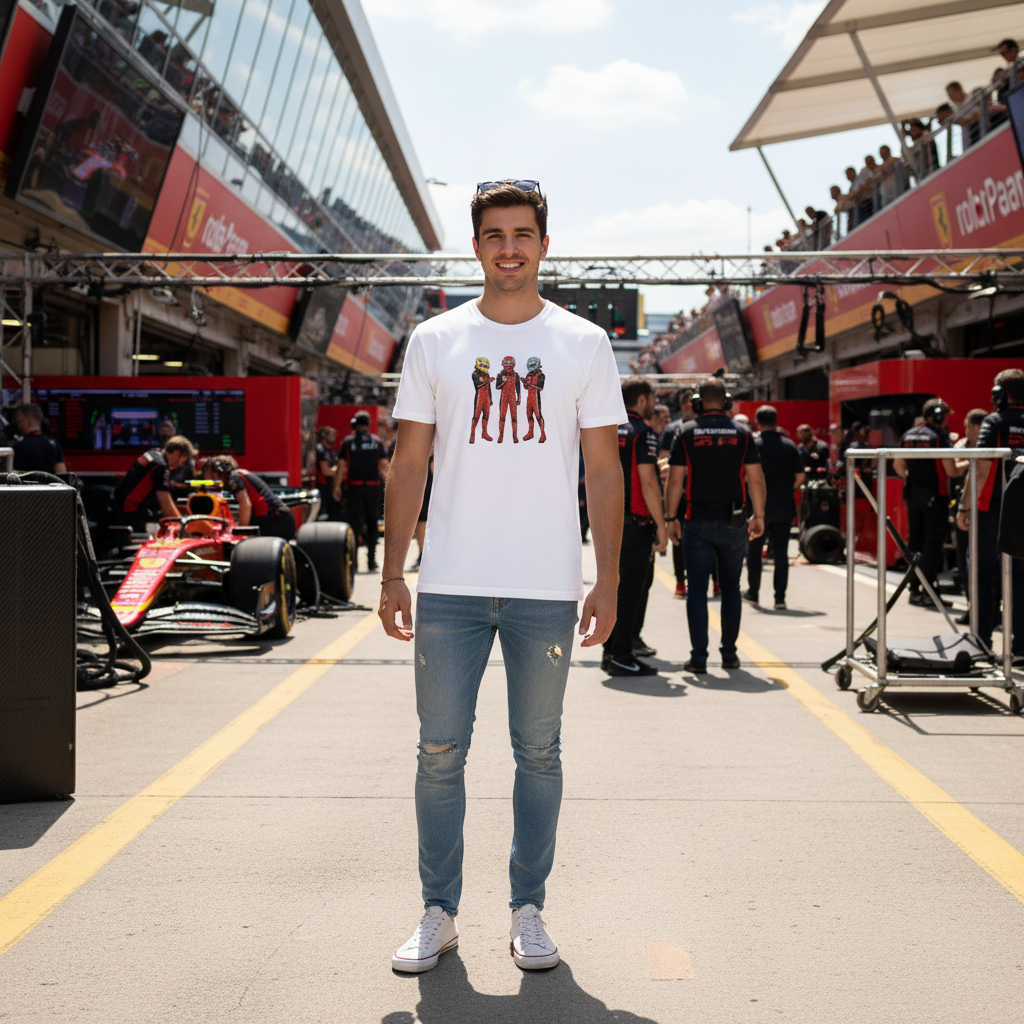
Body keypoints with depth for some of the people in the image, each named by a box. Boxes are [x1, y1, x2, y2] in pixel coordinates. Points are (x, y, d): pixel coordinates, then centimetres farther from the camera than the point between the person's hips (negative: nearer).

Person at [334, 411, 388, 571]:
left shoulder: (348, 442, 1)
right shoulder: (377, 441, 5)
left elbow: (341, 466, -3)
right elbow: (384, 465, 2)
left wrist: (337, 487, 2)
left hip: (354, 486, -1)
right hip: (373, 486, 1)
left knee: (354, 522, 1)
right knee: (372, 523, 11)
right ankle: (371, 561, 9)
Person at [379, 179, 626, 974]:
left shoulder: (584, 344, 4)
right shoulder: (434, 341, 6)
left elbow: (605, 470, 3)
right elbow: (411, 463, 7)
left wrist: (608, 582, -3)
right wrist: (392, 575, 0)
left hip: (547, 589, 0)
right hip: (450, 586, 1)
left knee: (538, 752, 9)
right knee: (441, 751, 5)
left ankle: (529, 910, 22)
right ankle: (439, 914, 18)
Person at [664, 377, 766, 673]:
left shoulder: (687, 432, -1)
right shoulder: (741, 433, 1)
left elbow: (675, 479, -4)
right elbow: (755, 477, -1)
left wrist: (671, 518, 2)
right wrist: (759, 516, 8)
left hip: (699, 522, -1)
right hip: (734, 523, 1)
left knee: (697, 589, 2)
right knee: (731, 587, 13)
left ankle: (699, 656, -2)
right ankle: (729, 653, 13)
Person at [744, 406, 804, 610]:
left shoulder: (753, 444, -7)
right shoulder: (789, 445, 2)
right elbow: (800, 476, 2)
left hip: (760, 506, -2)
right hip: (784, 507, 2)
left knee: (754, 551, 14)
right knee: (781, 552, 4)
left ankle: (753, 592, 22)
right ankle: (780, 597, -1)